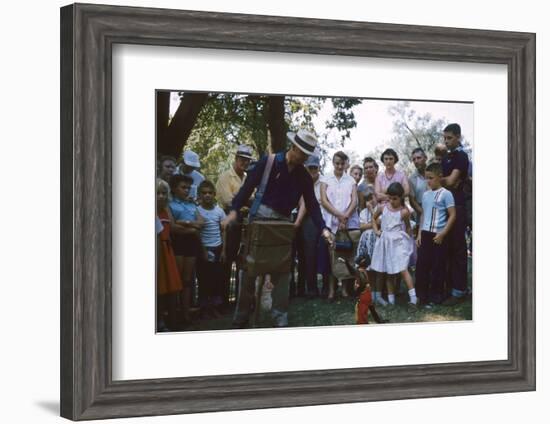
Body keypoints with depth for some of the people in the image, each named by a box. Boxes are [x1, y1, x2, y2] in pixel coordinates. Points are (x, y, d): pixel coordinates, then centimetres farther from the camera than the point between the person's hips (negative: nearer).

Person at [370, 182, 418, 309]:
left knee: (403, 270, -15)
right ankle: (391, 299, 20)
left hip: (399, 242, -4)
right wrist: (376, 230, 7)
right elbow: (374, 219, 19)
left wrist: (408, 240, 2)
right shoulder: (382, 207, 2)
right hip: (385, 242, 4)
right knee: (389, 272, 12)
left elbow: (408, 227, 5)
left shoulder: (404, 211, -8)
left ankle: (413, 298, -14)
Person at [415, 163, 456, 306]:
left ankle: (435, 296, 10)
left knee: (438, 267, 2)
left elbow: (452, 215, -9)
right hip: (425, 234, 6)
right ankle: (421, 294, 15)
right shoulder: (425, 194, 11)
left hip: (438, 235, -6)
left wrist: (442, 233, -14)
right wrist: (419, 233, 11)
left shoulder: (445, 194, -7)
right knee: (421, 265, 6)